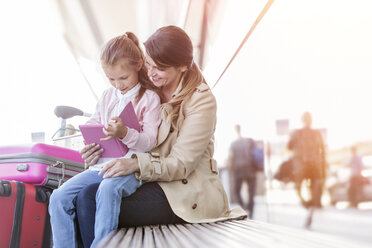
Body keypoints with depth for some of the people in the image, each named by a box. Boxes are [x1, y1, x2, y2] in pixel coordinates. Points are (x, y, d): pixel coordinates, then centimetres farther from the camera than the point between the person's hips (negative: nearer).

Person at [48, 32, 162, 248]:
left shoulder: (149, 98, 0)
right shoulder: (107, 96, 18)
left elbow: (150, 141, -8)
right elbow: (92, 124, 26)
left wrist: (124, 133, -27)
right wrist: (89, 143, 3)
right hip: (101, 164, 6)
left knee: (108, 190, -38)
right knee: (59, 197, -12)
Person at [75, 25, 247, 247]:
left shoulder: (201, 100, -8)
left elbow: (181, 164, -13)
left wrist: (137, 164, -29)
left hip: (187, 194, -6)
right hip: (150, 182, 6)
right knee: (87, 196, -20)